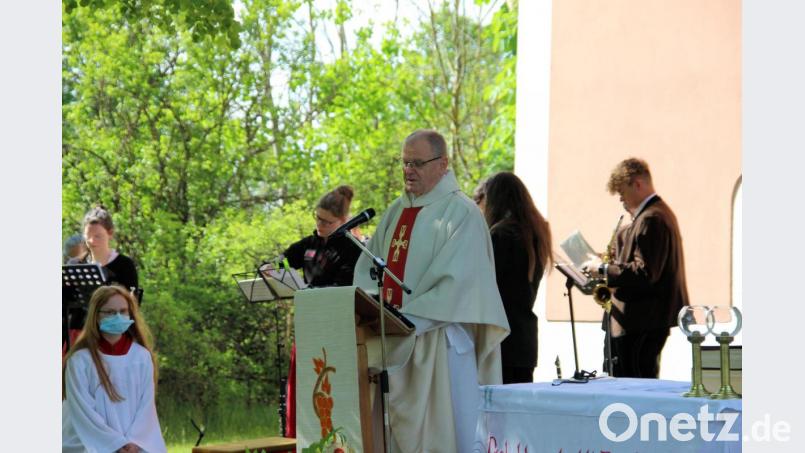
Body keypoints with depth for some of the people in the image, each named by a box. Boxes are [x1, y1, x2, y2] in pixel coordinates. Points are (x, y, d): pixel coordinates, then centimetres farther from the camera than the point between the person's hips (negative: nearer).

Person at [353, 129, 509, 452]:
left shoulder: (461, 213, -6)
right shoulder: (396, 212, 16)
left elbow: (456, 280, -15)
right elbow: (368, 268, 15)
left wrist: (409, 316, -20)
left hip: (439, 341, -6)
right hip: (395, 342, 6)